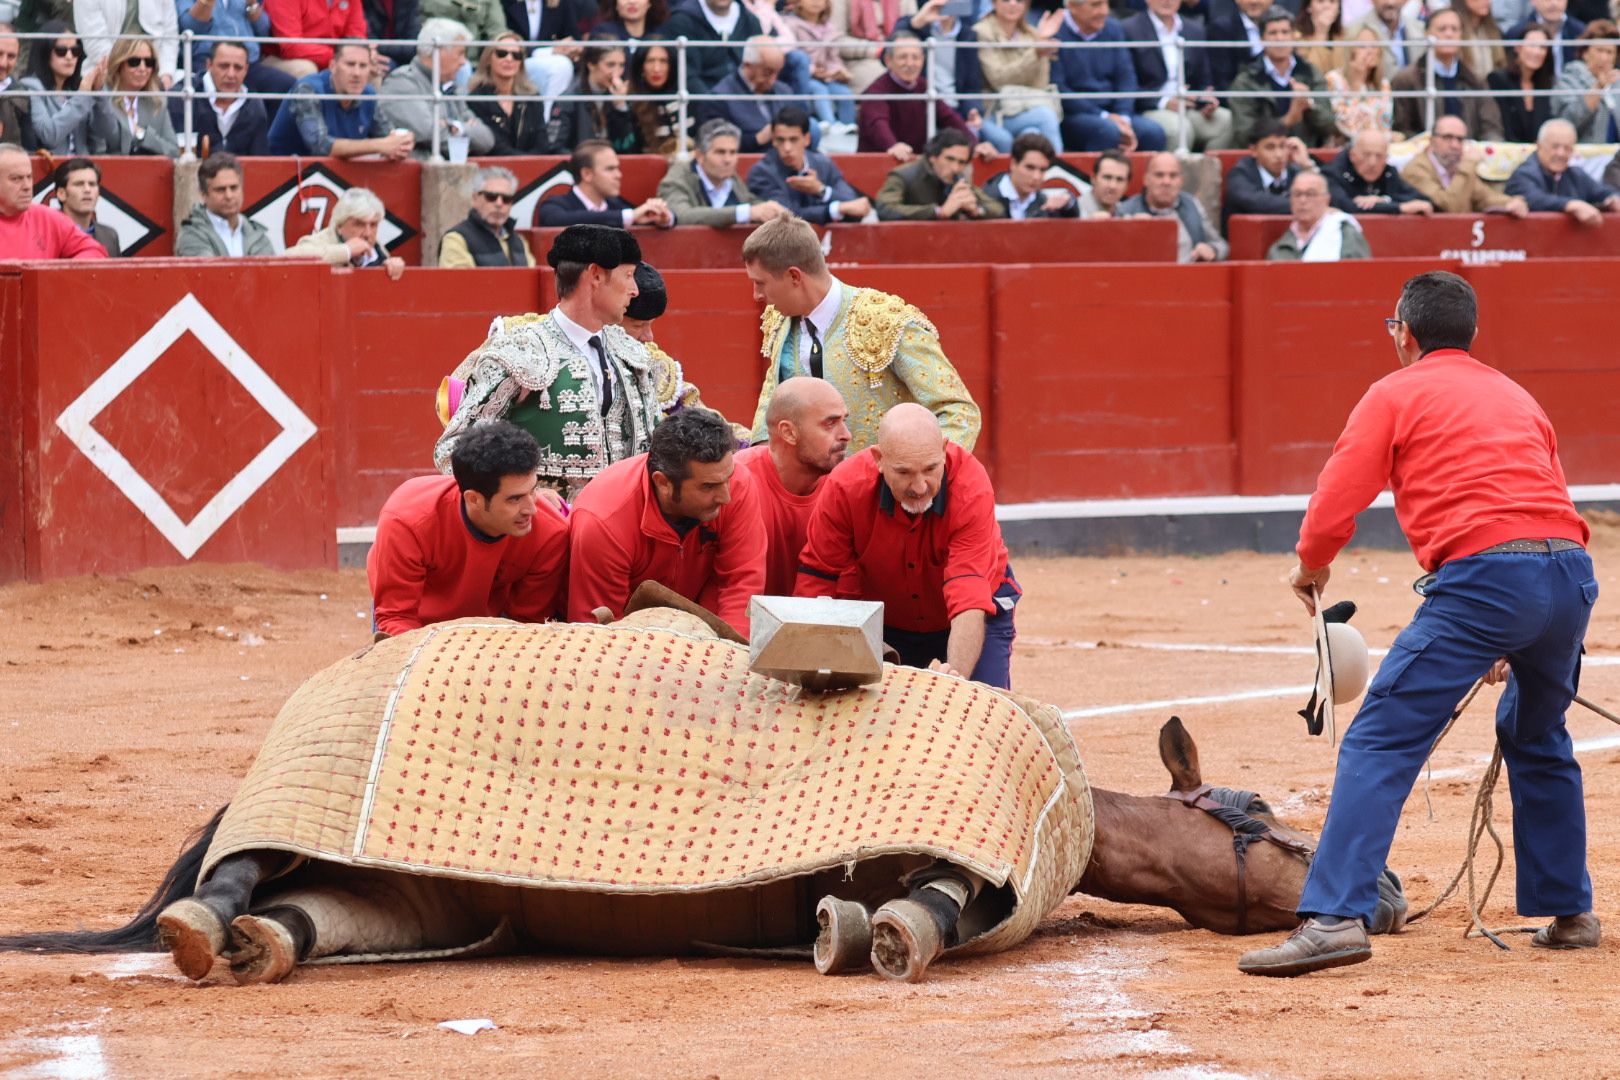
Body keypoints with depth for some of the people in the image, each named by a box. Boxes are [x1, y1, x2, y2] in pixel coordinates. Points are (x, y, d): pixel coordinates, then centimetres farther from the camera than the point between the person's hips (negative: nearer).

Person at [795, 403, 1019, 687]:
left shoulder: (972, 489, -34)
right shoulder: (845, 487, -28)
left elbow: (969, 602, -41)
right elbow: (816, 581, -19)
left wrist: (956, 672, -57)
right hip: (882, 624, 1)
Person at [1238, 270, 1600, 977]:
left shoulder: (1395, 395, 11)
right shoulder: (1518, 397, 29)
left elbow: (1334, 508, 3)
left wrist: (1310, 569, 25)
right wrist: (1511, 645, 37)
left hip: (1482, 575, -6)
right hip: (1572, 573, 6)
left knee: (1381, 744, -7)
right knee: (1536, 734, 29)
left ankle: (1336, 916, -20)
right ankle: (1568, 912, 32)